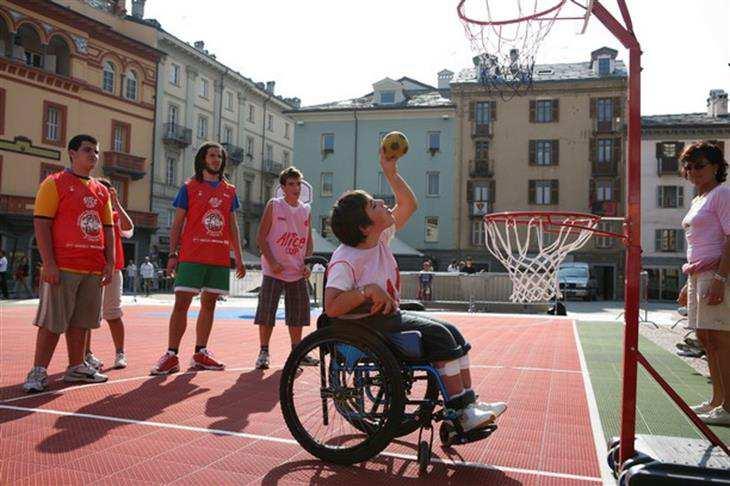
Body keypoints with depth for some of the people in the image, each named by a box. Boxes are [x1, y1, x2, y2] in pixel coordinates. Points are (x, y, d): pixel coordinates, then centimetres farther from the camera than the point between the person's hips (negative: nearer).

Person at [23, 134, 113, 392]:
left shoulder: (101, 191, 16)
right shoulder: (55, 183, -1)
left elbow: (108, 228, 18)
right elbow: (41, 224, -8)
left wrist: (109, 262, 8)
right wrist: (49, 263, -15)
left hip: (94, 269, 6)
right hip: (63, 267, -6)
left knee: (81, 320, 12)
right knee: (52, 321, -3)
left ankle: (76, 367, 22)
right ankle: (38, 371, 6)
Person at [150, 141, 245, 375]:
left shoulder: (230, 190, 13)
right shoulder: (189, 187, 3)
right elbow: (177, 223, 2)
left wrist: (239, 258, 10)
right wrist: (172, 254, -7)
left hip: (220, 258, 4)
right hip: (192, 257, -4)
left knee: (209, 304, 8)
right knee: (181, 303, -6)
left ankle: (200, 353, 18)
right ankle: (171, 355, -1)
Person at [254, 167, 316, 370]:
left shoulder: (306, 210, 9)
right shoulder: (274, 206, -3)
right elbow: (261, 237, -6)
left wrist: (306, 263, 1)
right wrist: (272, 262, -14)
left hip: (298, 272, 5)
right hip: (274, 271, -4)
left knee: (297, 314, 10)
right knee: (266, 312, -3)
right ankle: (264, 352, 8)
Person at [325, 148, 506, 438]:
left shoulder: (381, 238, 3)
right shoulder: (345, 260, -21)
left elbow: (409, 205, 12)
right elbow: (331, 307, -30)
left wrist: (390, 173, 3)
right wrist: (367, 290, -34)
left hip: (389, 316, 9)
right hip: (365, 326, -9)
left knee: (451, 332, -1)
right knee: (438, 334, -18)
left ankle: (468, 402, 2)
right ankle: (461, 414, -11)